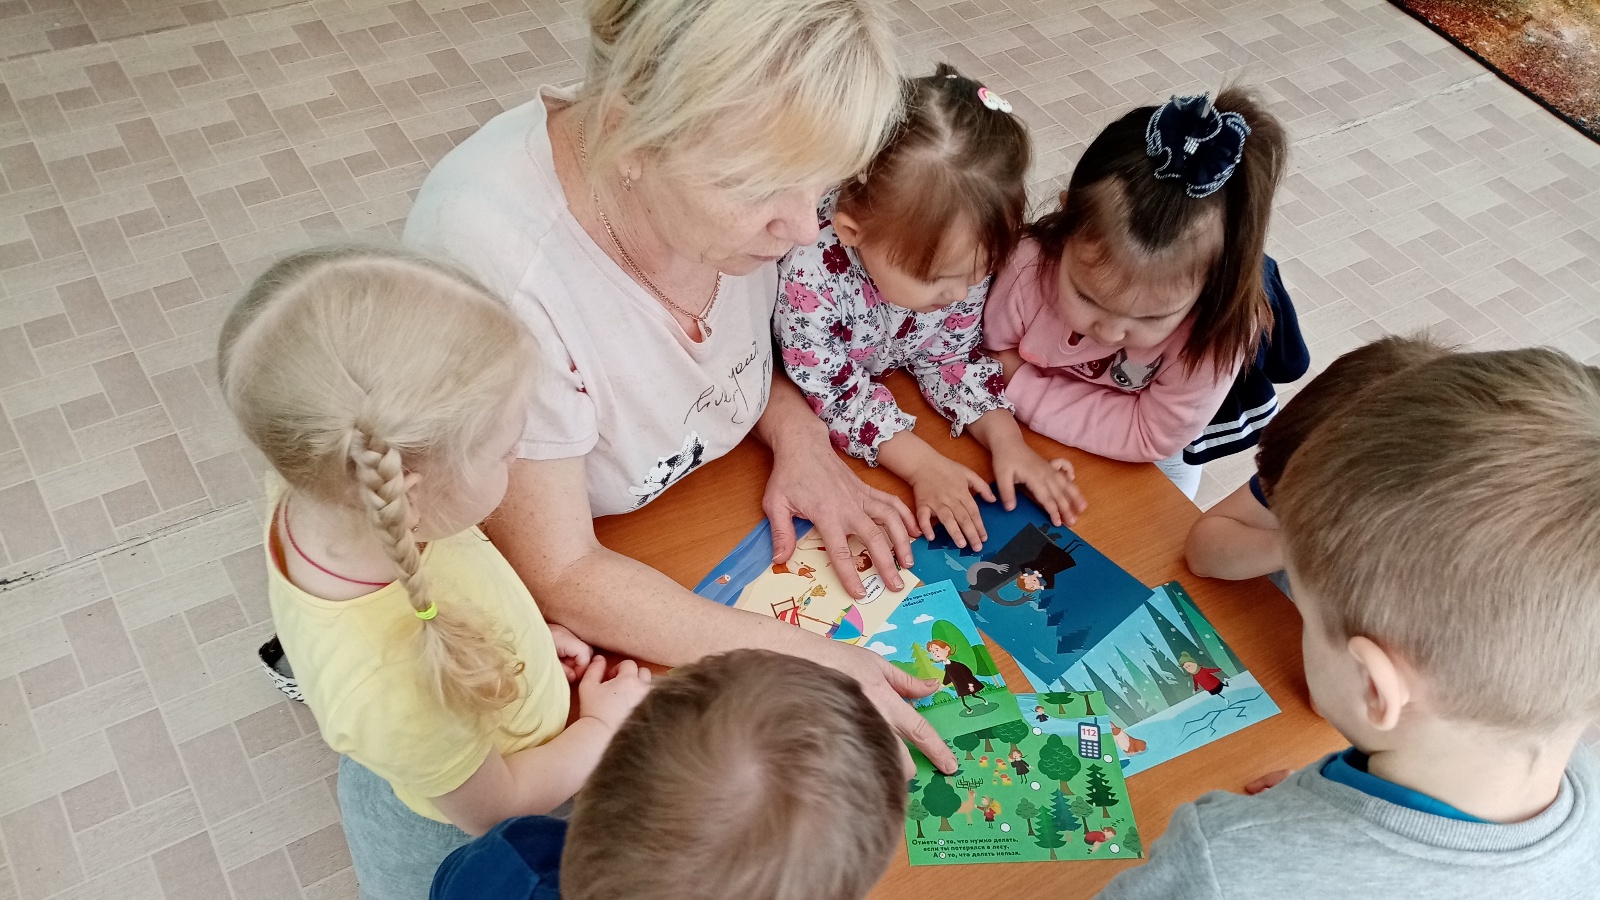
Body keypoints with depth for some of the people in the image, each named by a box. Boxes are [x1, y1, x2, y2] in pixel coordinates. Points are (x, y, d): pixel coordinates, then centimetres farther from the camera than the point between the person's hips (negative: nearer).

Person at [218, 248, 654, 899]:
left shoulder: (315, 499, -27)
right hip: (453, 842, -6)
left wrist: (515, 636, -3)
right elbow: (495, 804, -25)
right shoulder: (394, 684, -47)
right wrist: (603, 725, -11)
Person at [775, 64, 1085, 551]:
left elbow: (951, 355, -10)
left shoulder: (963, 249, -25)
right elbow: (832, 389, -29)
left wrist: (1007, 441, -23)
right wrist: (923, 466, -34)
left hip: (887, 377, 7)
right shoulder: (810, 274, -43)